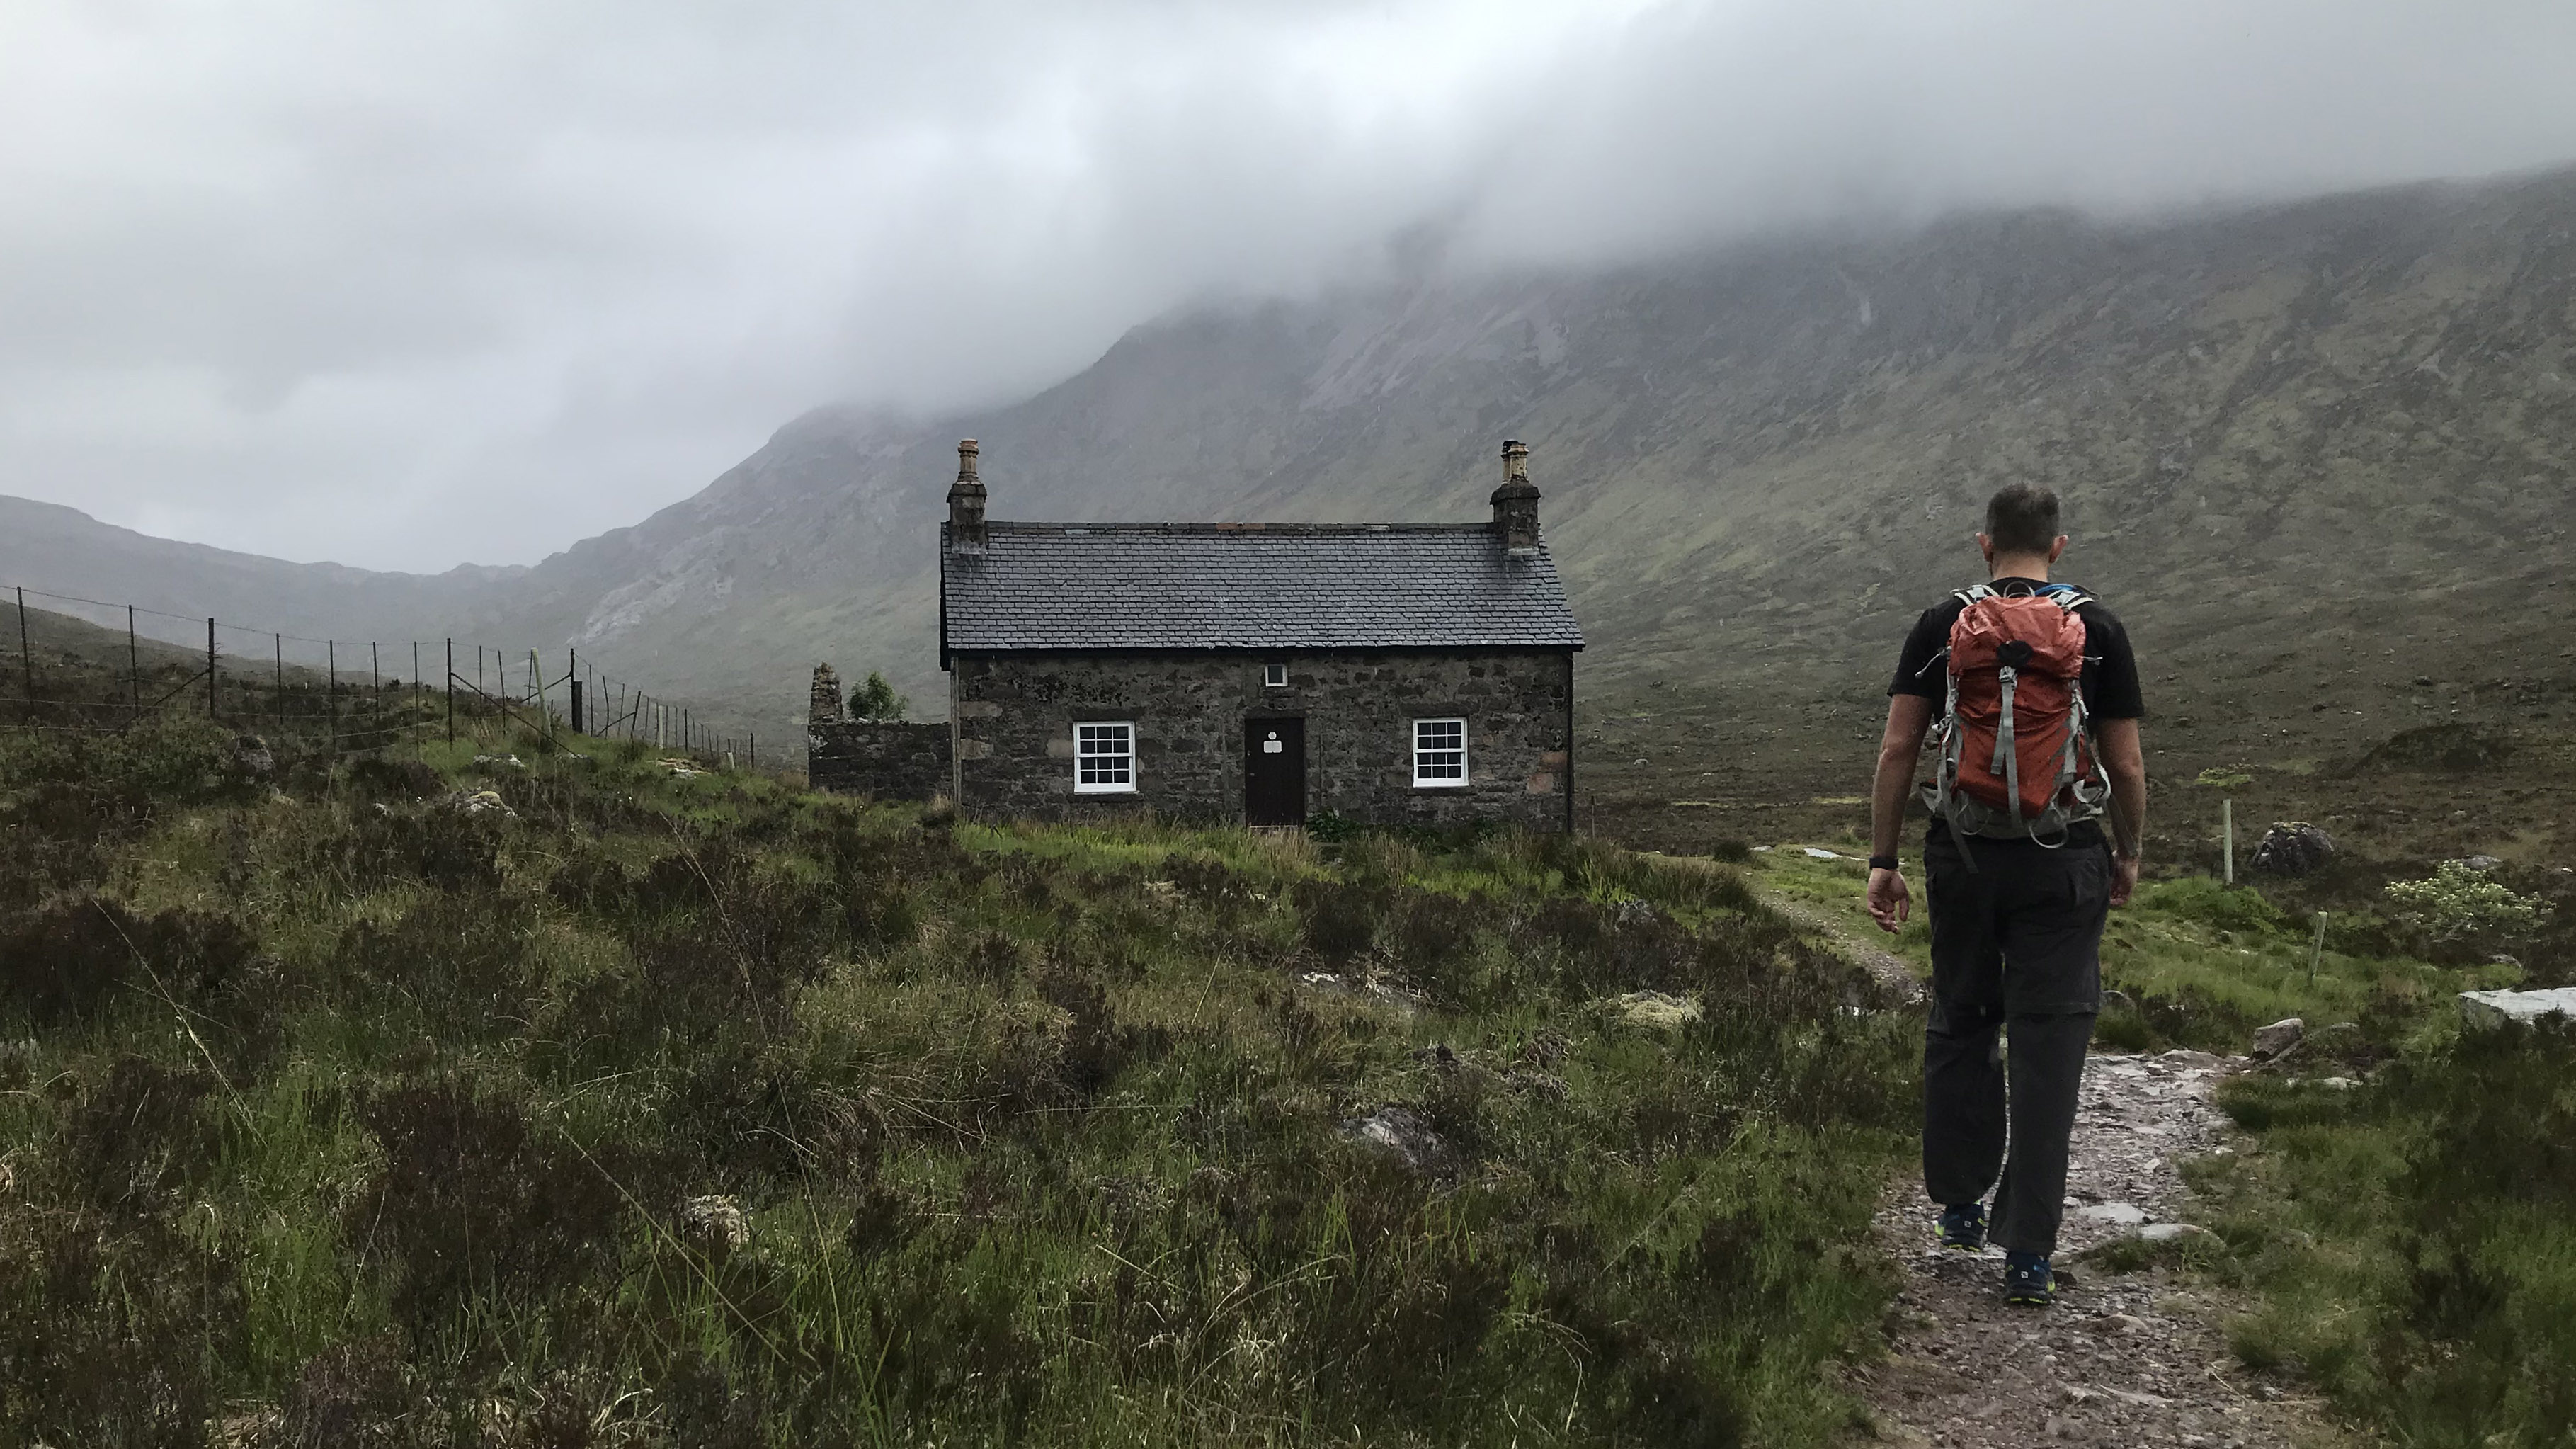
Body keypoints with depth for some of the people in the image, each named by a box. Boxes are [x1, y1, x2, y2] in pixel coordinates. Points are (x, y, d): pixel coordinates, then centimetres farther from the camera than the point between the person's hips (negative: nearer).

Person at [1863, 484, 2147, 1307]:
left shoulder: (1941, 627, 1)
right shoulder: (2097, 631, 0)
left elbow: (1898, 751, -2)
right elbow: (2126, 766, 2)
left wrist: (1883, 860, 4)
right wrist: (2127, 855, 17)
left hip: (1962, 859, 1)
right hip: (2063, 867, -1)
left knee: (1959, 1028, 18)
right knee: (2047, 1050, 2)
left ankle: (1959, 1208, 29)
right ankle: (2028, 1255, 3)